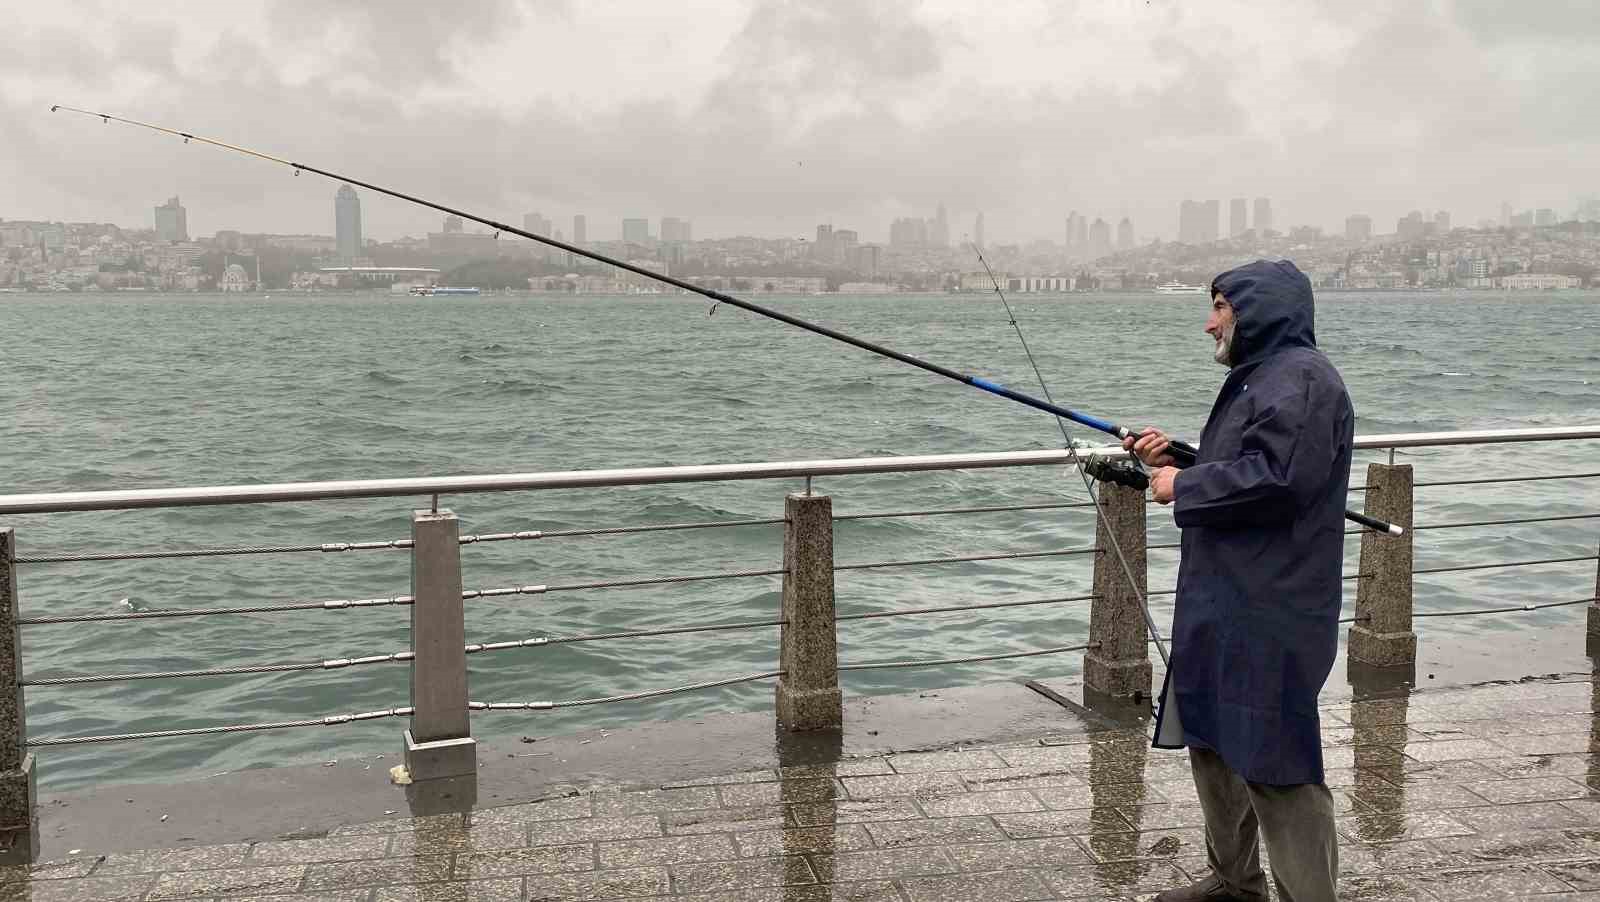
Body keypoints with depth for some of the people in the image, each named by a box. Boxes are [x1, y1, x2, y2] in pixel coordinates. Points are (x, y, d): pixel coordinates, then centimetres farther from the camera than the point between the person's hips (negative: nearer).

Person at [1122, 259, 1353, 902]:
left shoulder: (1301, 379, -15)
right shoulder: (1260, 377, 19)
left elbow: (1274, 479, -26)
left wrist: (1183, 487, -15)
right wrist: (1174, 458, 8)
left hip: (1269, 614, -11)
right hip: (1228, 603, 11)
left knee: (1273, 761, -5)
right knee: (1213, 741, 19)